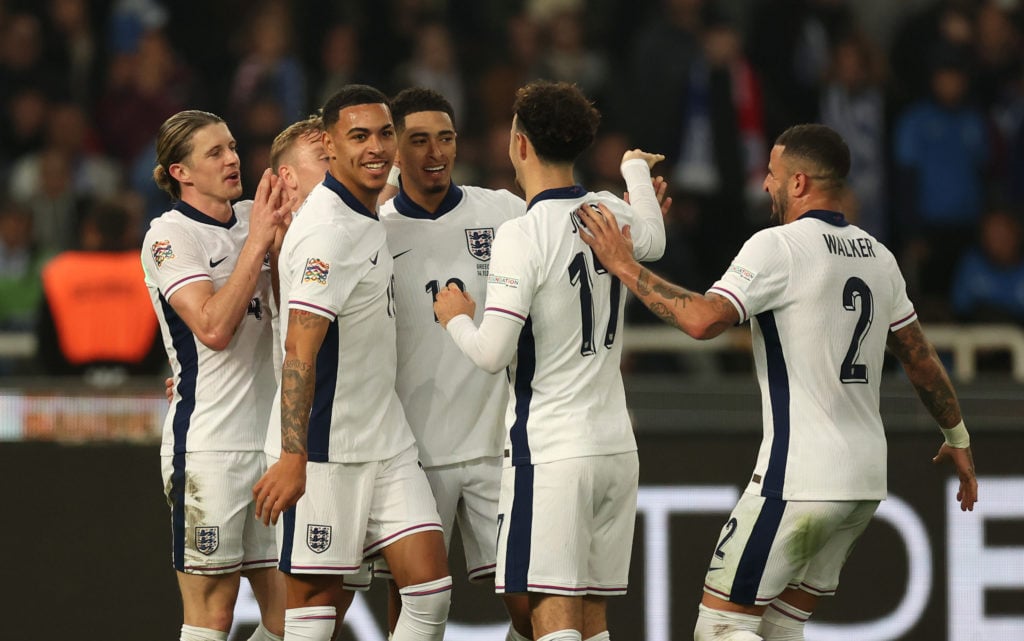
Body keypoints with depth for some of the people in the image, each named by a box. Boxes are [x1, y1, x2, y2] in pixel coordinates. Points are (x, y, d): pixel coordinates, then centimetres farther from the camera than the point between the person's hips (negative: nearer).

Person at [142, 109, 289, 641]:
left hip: (270, 437, 6)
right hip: (208, 445, -6)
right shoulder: (169, 235, -6)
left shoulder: (252, 219, 12)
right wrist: (257, 242, -14)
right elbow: (213, 327, -18)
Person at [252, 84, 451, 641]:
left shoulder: (366, 218, 14)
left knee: (431, 587, 0)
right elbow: (298, 350, -22)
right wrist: (292, 458, -27)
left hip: (385, 445, 9)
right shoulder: (329, 230, -16)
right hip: (324, 450, -9)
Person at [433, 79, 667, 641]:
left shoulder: (521, 236, -14)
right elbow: (654, 240, 33)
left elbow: (492, 354, -18)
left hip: (549, 452, -7)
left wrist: (456, 319, 4)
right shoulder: (611, 214, 7)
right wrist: (636, 170, 53)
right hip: (617, 445, 7)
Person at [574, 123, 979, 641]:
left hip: (798, 481, -8)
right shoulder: (877, 256, 11)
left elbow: (703, 320, -24)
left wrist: (625, 266, -14)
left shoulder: (778, 247, -12)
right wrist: (957, 437, 33)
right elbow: (920, 357, 20)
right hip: (866, 479, 8)